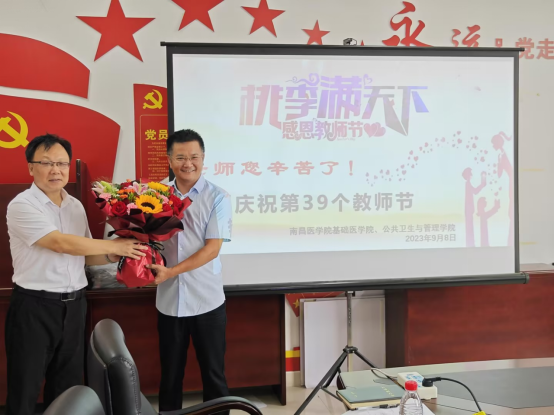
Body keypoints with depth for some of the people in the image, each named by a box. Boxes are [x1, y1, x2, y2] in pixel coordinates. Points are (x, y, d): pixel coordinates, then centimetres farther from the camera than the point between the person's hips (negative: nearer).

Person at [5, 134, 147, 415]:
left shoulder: (75, 206, 8)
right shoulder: (22, 205, -13)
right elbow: (62, 244, -22)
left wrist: (112, 257, -6)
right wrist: (114, 246, -16)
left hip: (74, 306, 6)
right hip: (34, 308, -6)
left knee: (68, 387, 16)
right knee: (25, 391, 5)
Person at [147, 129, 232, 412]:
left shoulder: (217, 198, -5)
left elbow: (212, 249, -12)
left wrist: (171, 271, -21)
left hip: (206, 301, -2)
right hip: (169, 301, 3)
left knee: (213, 374, 9)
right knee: (170, 374, 14)